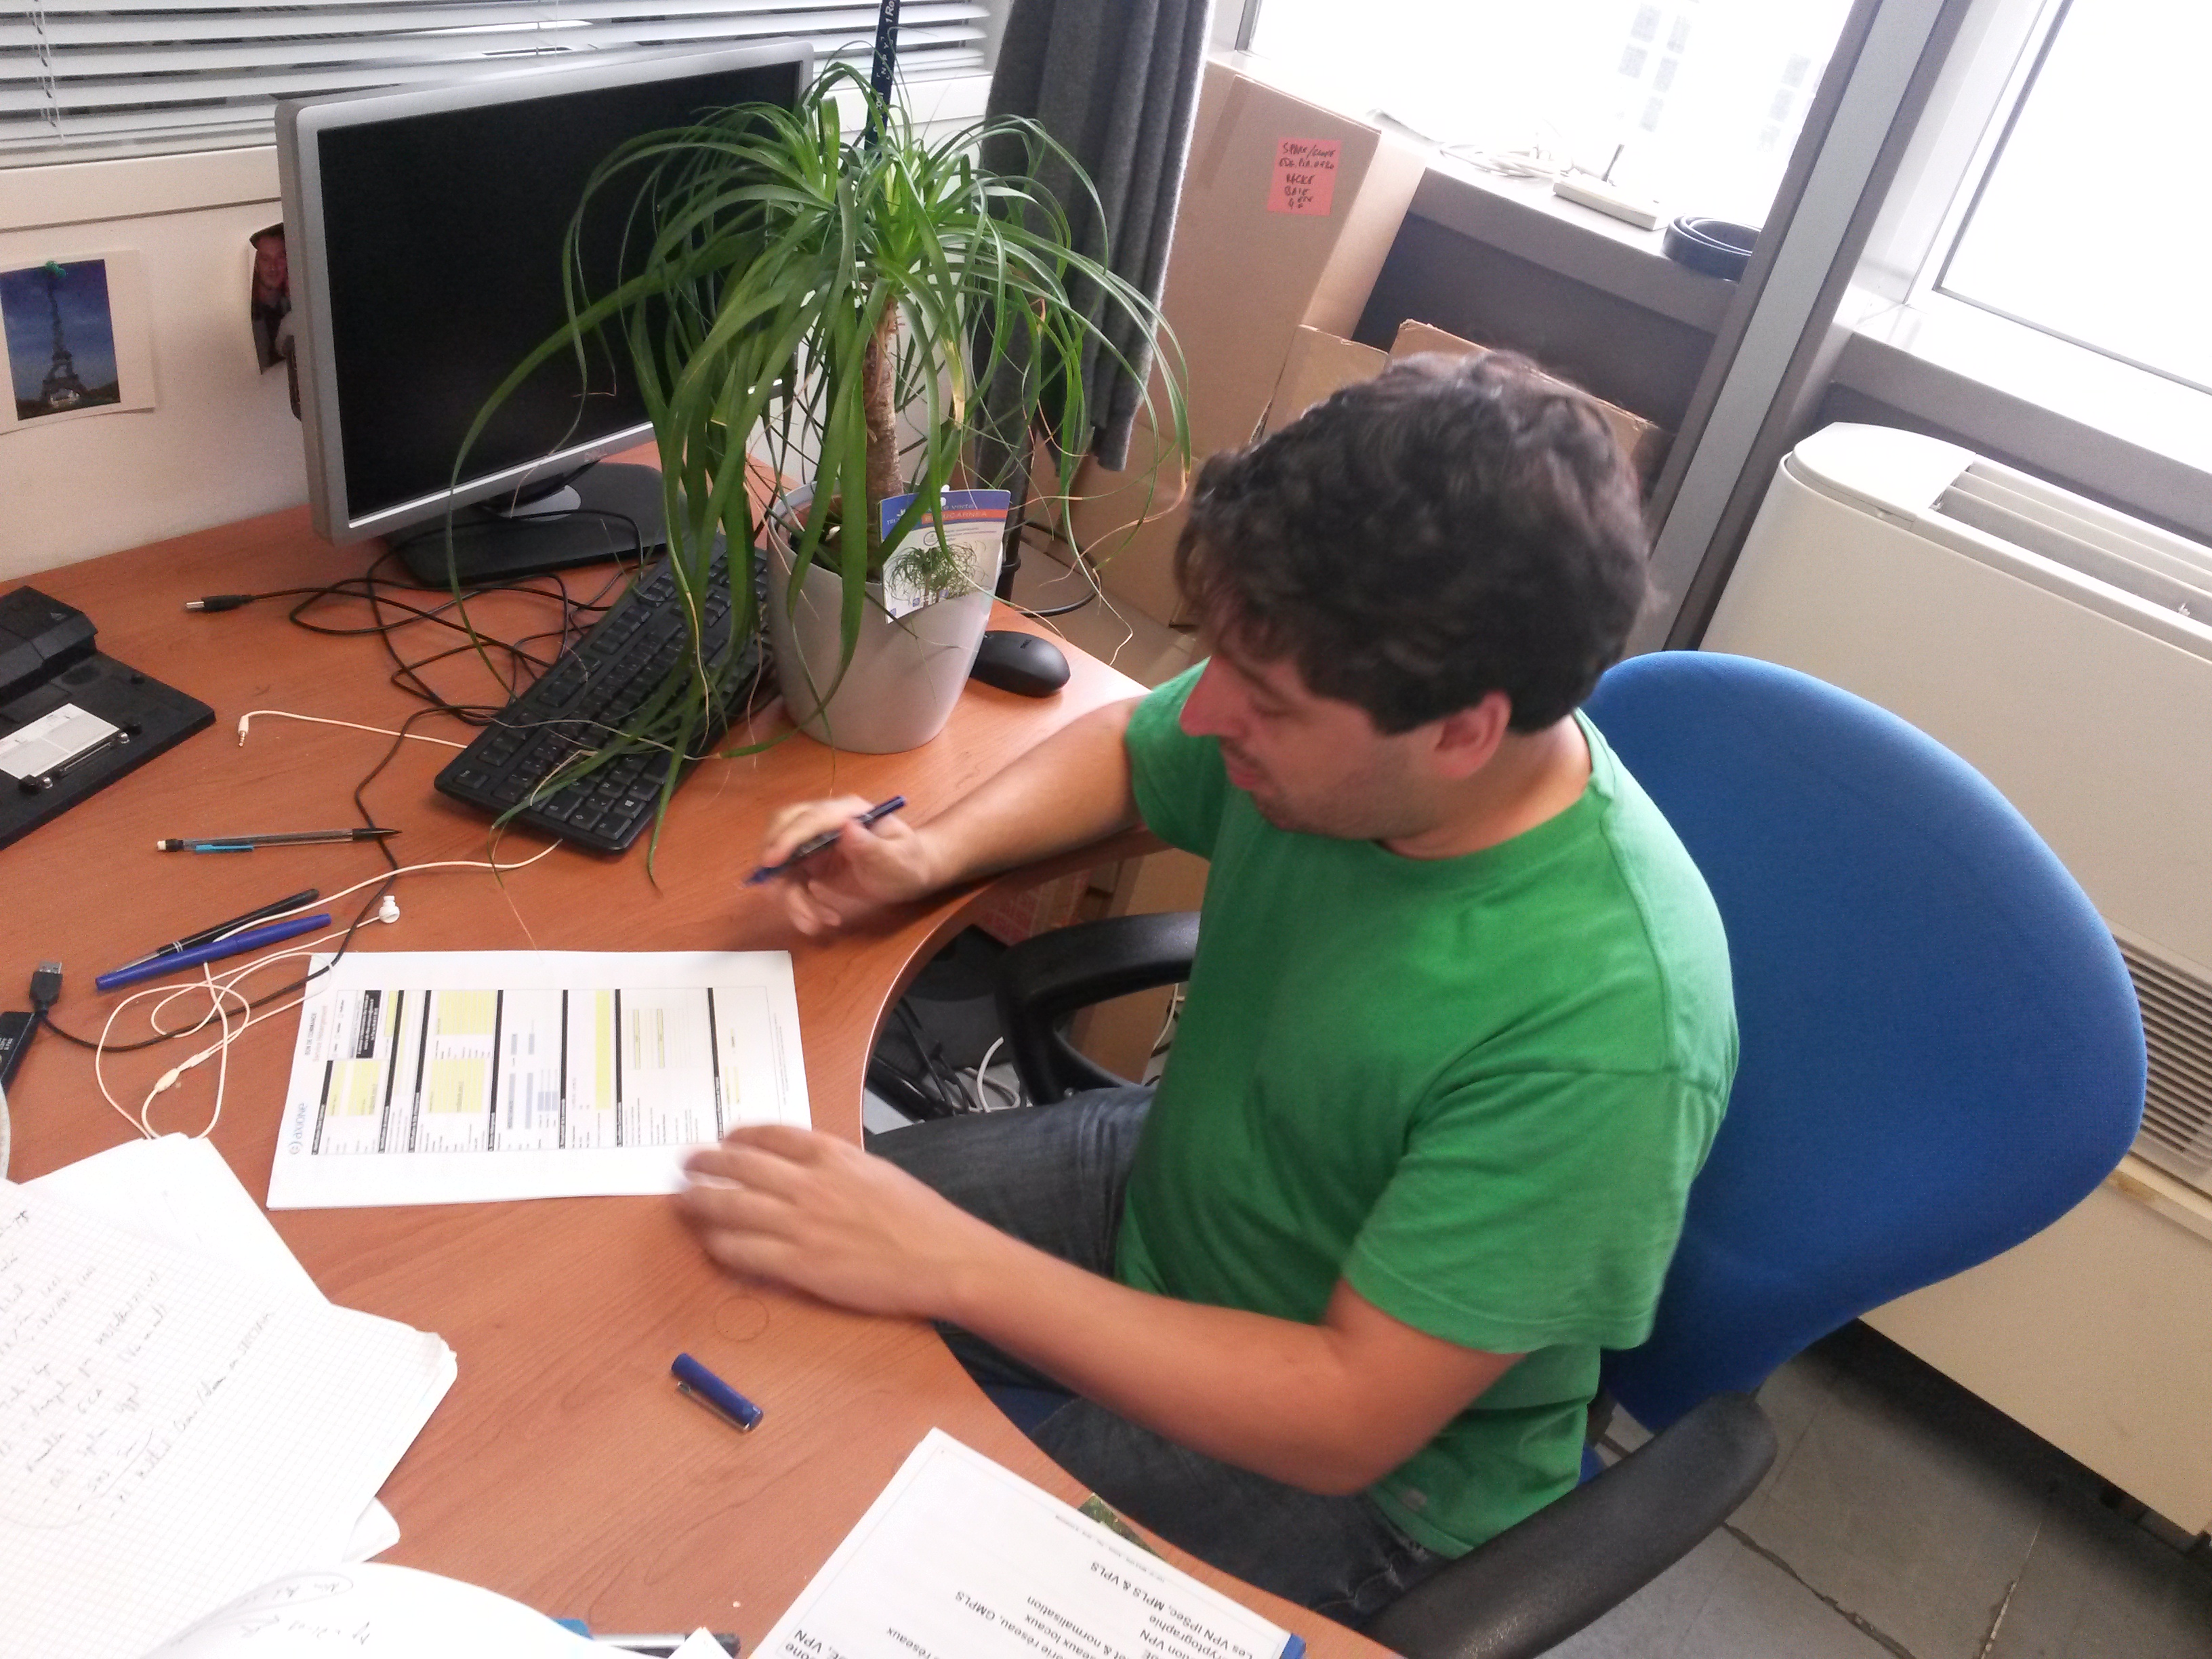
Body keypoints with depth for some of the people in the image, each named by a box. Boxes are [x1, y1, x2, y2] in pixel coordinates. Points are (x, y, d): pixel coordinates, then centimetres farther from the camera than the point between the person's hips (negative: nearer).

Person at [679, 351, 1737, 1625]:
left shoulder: (1607, 1024, -36)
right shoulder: (1323, 731, -18)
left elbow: (1346, 1417, -29)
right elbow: (1123, 752, 5)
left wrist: (948, 1265, -31)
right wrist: (937, 849, -14)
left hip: (1364, 1463, -5)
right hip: (1166, 1181, 6)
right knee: (747, 1243, 6)